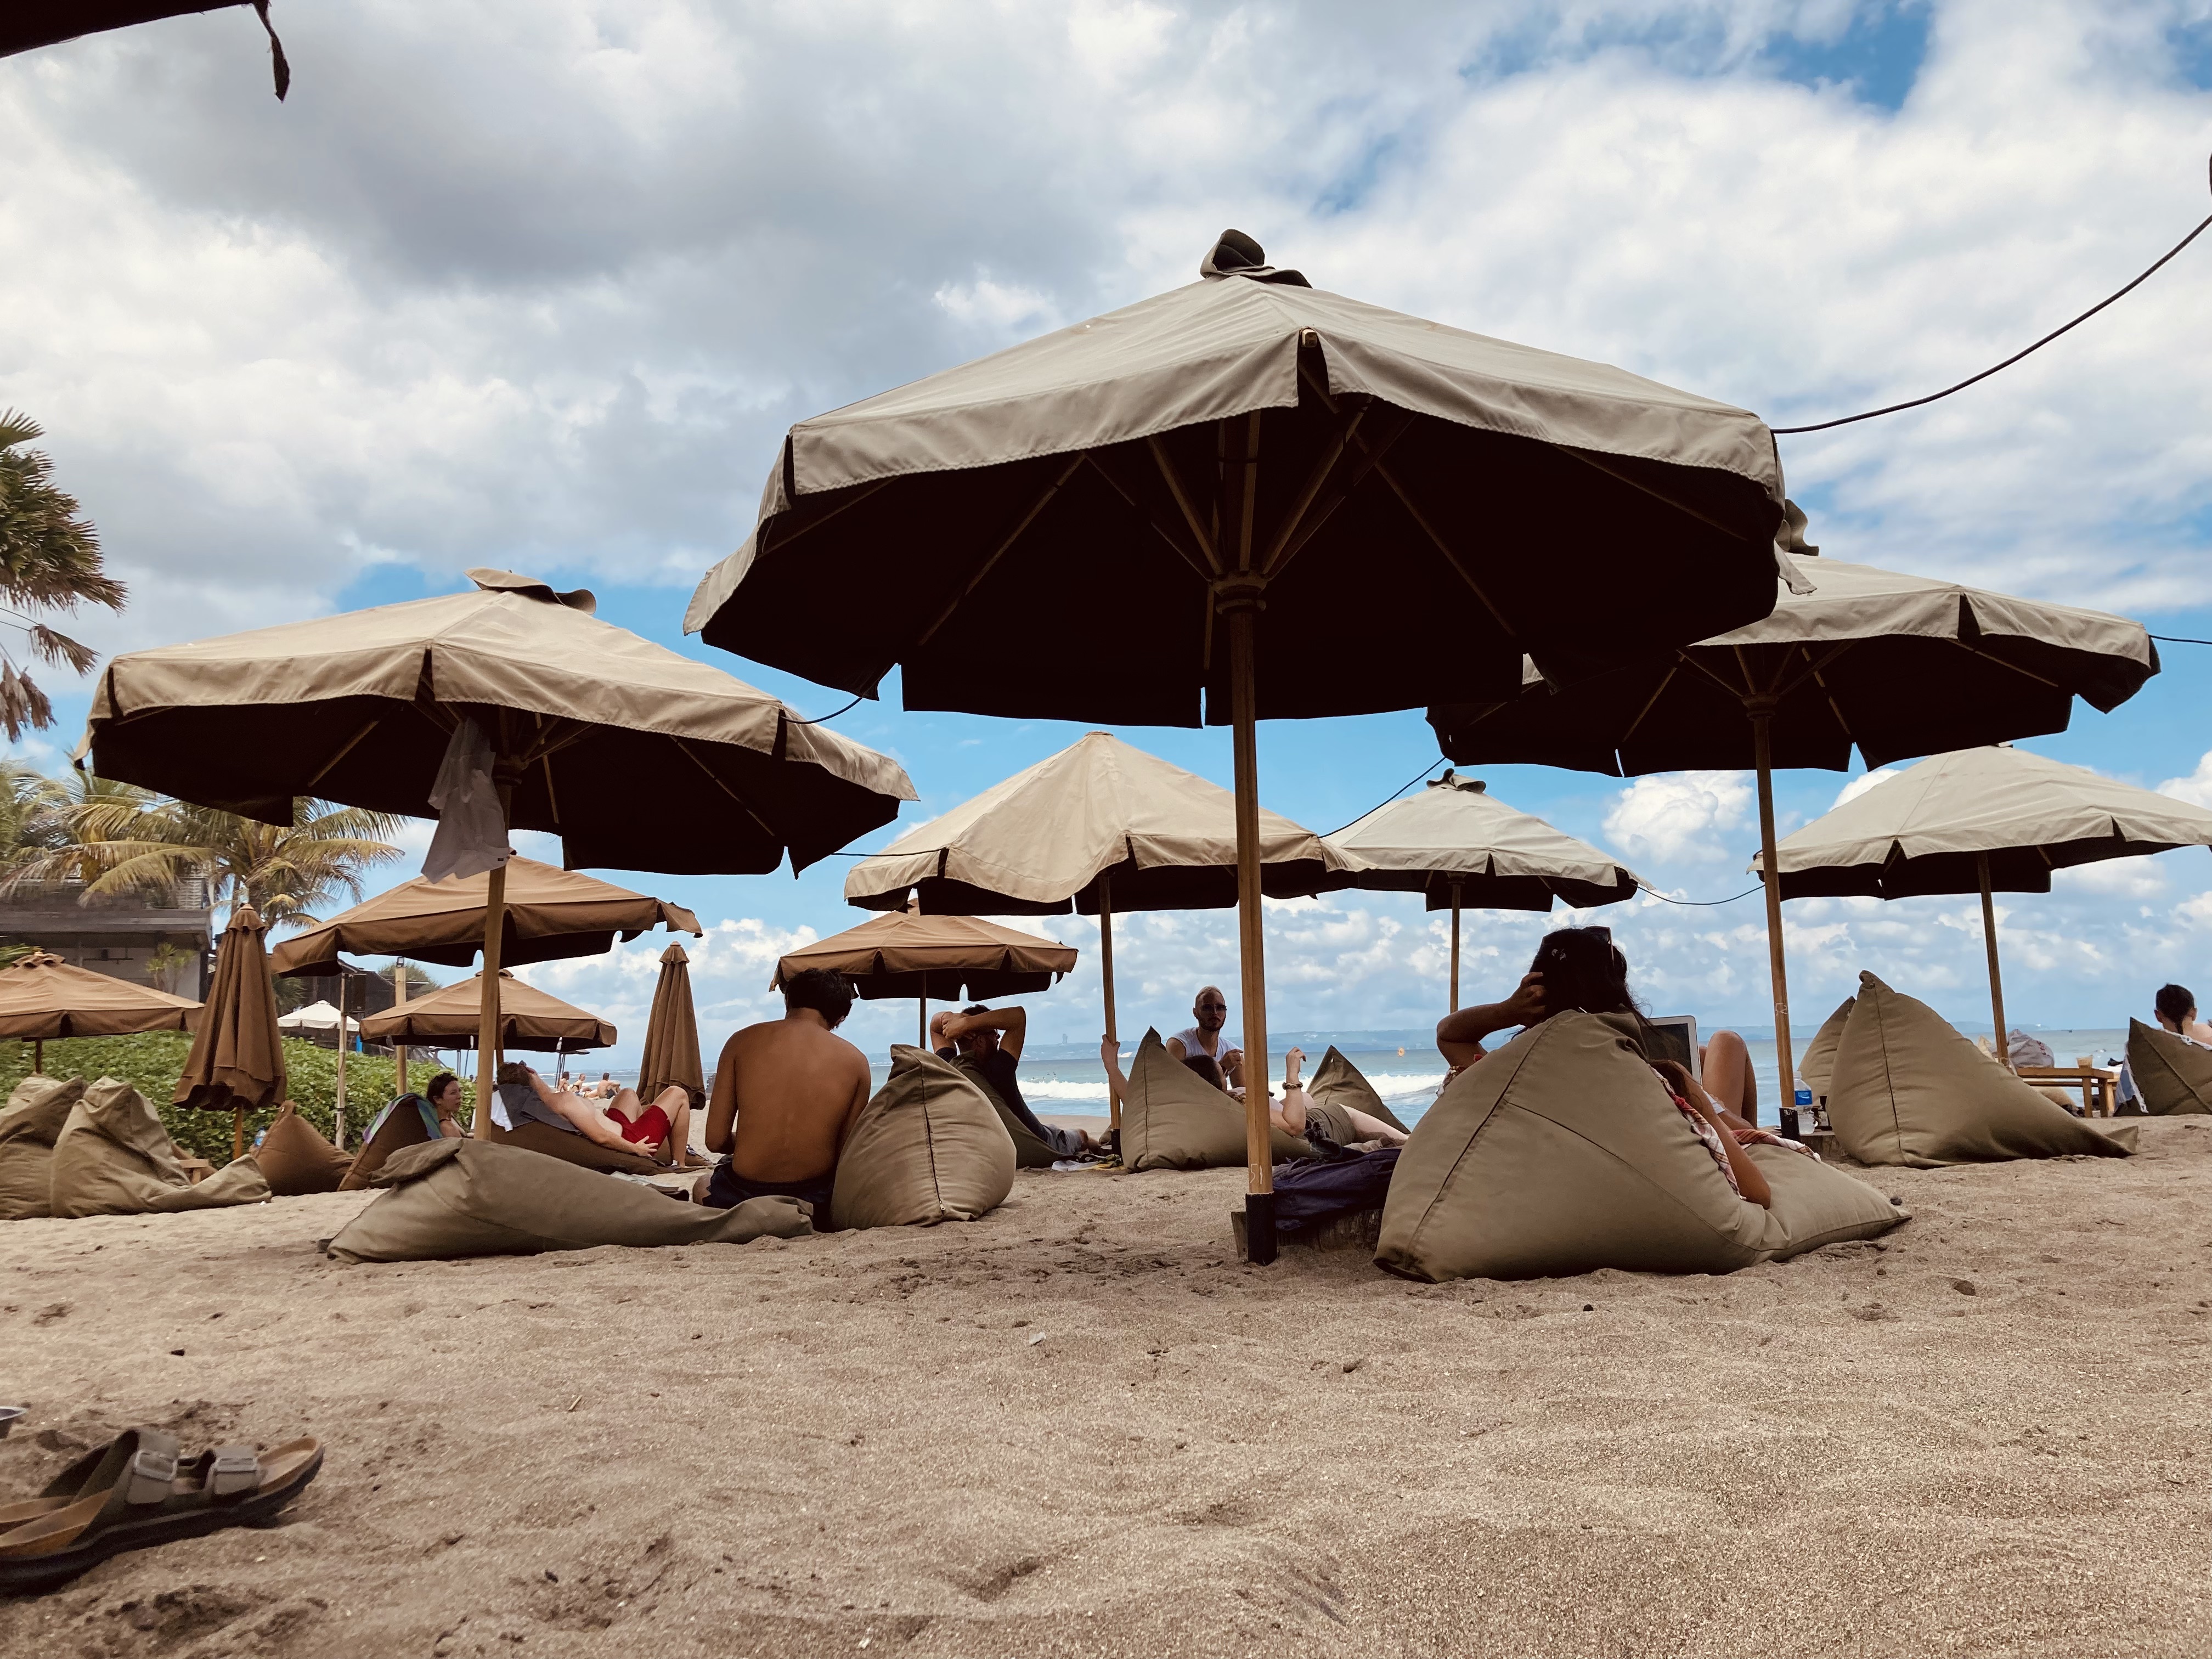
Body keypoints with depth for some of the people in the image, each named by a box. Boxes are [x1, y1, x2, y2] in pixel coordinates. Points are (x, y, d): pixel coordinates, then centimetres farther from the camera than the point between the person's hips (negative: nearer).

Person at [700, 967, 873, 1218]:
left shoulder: (743, 1041, -1)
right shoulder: (855, 1061, -2)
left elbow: (715, 1140, -2)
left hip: (743, 1198, 1)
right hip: (816, 1204, 0)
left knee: (703, 1186, 36)